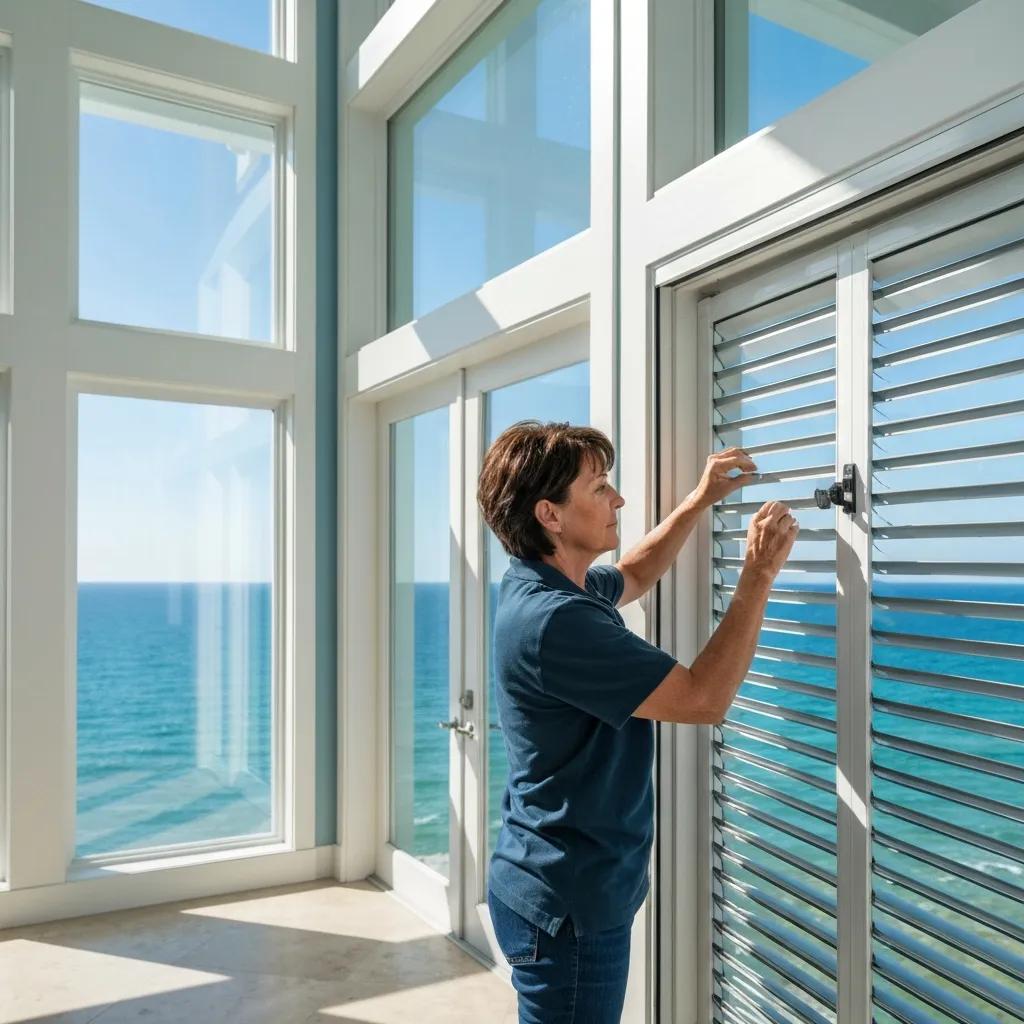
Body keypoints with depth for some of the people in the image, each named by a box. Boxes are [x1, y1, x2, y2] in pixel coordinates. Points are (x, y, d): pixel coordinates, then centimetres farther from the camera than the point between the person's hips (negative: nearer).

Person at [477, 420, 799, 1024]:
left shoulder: (546, 585, 2)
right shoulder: (553, 619, -29)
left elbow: (634, 576, 24)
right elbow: (705, 699, -27)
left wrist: (699, 501, 16)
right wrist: (759, 575, -18)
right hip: (569, 906, -10)